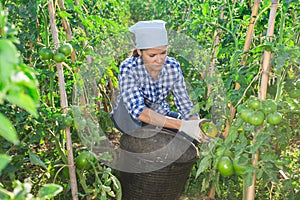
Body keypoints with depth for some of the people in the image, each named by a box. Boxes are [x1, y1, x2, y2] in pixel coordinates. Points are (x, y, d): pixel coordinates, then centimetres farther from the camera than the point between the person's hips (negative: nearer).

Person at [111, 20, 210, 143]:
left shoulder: (173, 67, -18)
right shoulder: (128, 69, -30)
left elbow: (184, 104, -15)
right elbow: (138, 111, -42)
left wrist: (201, 129, -35)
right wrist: (181, 125, -52)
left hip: (161, 115, 5)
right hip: (129, 120, -4)